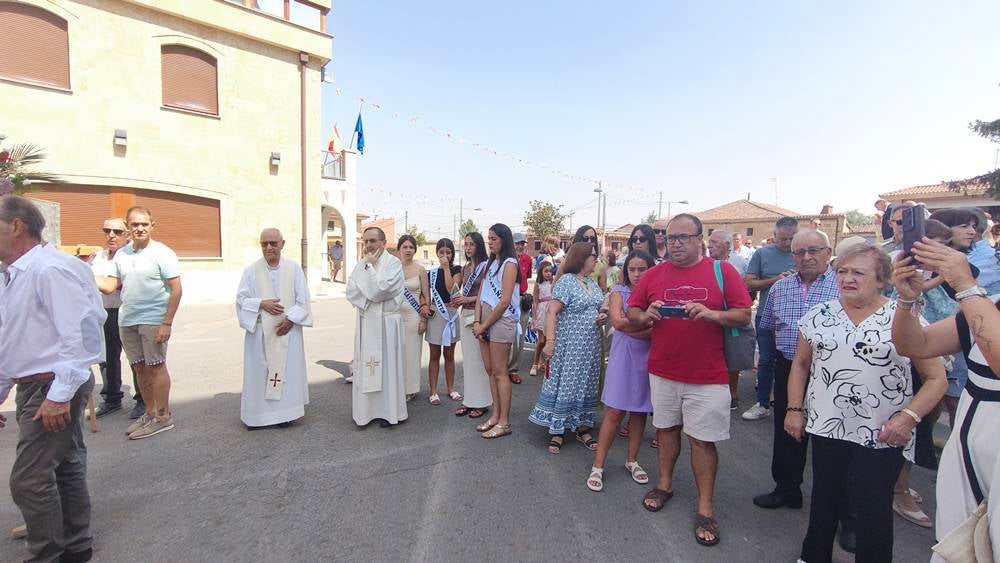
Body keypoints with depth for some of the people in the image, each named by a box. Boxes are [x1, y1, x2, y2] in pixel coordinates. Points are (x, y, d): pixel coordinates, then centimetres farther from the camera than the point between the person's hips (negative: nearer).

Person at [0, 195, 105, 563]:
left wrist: (60, 394, -22)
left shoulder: (50, 269, -17)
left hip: (53, 389, -9)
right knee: (66, 467, 18)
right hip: (33, 388, 9)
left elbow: (81, 332, -24)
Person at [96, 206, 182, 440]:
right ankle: (150, 413, 25)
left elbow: (176, 290, -12)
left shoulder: (162, 253, -9)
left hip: (153, 321, -6)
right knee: (140, 368, 13)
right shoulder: (121, 254, 10)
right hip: (127, 321, 6)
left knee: (155, 367, -1)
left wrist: (167, 323, -16)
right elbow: (109, 286, 9)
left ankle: (162, 416, 10)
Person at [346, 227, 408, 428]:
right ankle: (366, 410, 21)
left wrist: (370, 266, -11)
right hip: (365, 322, 6)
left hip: (386, 323, -5)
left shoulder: (393, 263, -8)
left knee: (387, 365, 1)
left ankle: (389, 411, 12)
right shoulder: (361, 264, 10)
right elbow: (351, 292, 1)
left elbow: (381, 289, -19)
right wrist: (370, 298, -13)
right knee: (365, 366, 9)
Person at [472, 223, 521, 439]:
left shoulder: (509, 264, -8)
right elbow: (481, 296, 11)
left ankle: (504, 422, 6)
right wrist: (477, 322, -2)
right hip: (485, 322, 8)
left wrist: (484, 325, -10)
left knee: (499, 372, -3)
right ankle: (496, 415, 20)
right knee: (490, 370, 10)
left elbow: (505, 301, -14)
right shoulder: (490, 263, 16)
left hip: (501, 321, -7)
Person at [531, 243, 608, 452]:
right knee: (564, 386, 0)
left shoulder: (593, 283, 12)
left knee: (586, 386, 13)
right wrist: (550, 341, -23)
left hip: (591, 346, 7)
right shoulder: (566, 281, -11)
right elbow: (552, 312, -16)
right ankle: (556, 431, 10)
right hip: (569, 346, -7)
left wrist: (603, 317, 2)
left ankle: (583, 427, 25)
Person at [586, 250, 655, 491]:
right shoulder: (619, 291, 1)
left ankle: (632, 461, 30)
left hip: (648, 359, 2)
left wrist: (629, 327, -17)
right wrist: (649, 321, -14)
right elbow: (617, 321, -15)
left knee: (640, 411, 12)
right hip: (622, 359, -2)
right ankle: (598, 465, 9)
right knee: (615, 412, -2)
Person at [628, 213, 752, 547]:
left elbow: (744, 315, -5)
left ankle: (705, 509, 19)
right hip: (662, 371, 3)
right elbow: (631, 312, 7)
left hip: (708, 376, -3)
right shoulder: (654, 274, 2)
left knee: (703, 440, 4)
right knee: (666, 429, 18)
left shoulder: (722, 271, -4)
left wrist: (711, 314, -23)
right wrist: (646, 316, -14)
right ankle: (665, 484, 38)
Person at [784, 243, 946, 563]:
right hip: (826, 428, 3)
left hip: (882, 437, -3)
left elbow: (936, 377, -5)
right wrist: (794, 409, 4)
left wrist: (909, 416, -17)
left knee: (873, 510, 6)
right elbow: (800, 364, 10)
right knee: (824, 500, 18)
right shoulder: (819, 315, 2)